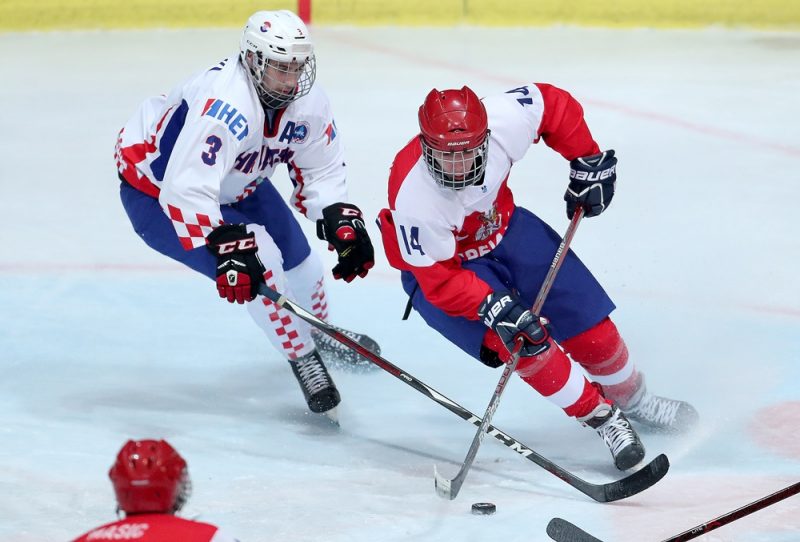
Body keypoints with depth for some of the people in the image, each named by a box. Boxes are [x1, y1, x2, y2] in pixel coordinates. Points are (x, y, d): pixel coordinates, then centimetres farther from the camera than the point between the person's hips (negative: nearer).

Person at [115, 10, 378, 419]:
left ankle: (319, 334, 48)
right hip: (156, 192, -8)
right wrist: (228, 250, -50)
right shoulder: (226, 105, -41)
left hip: (234, 182, 8)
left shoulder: (307, 102, -15)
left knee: (296, 257, 16)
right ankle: (303, 359, -1)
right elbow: (186, 192, -47)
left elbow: (321, 169, 0)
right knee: (258, 262, -22)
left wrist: (342, 223, -15)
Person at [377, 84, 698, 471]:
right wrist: (494, 308, -41)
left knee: (588, 325, 5)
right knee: (525, 341, -23)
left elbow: (553, 104, -8)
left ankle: (632, 400, 33)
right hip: (441, 265, -5)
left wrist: (589, 163, -5)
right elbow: (441, 281, -30)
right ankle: (602, 418, -2)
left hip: (503, 228, 5)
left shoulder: (504, 120, -30)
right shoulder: (414, 200, -38)